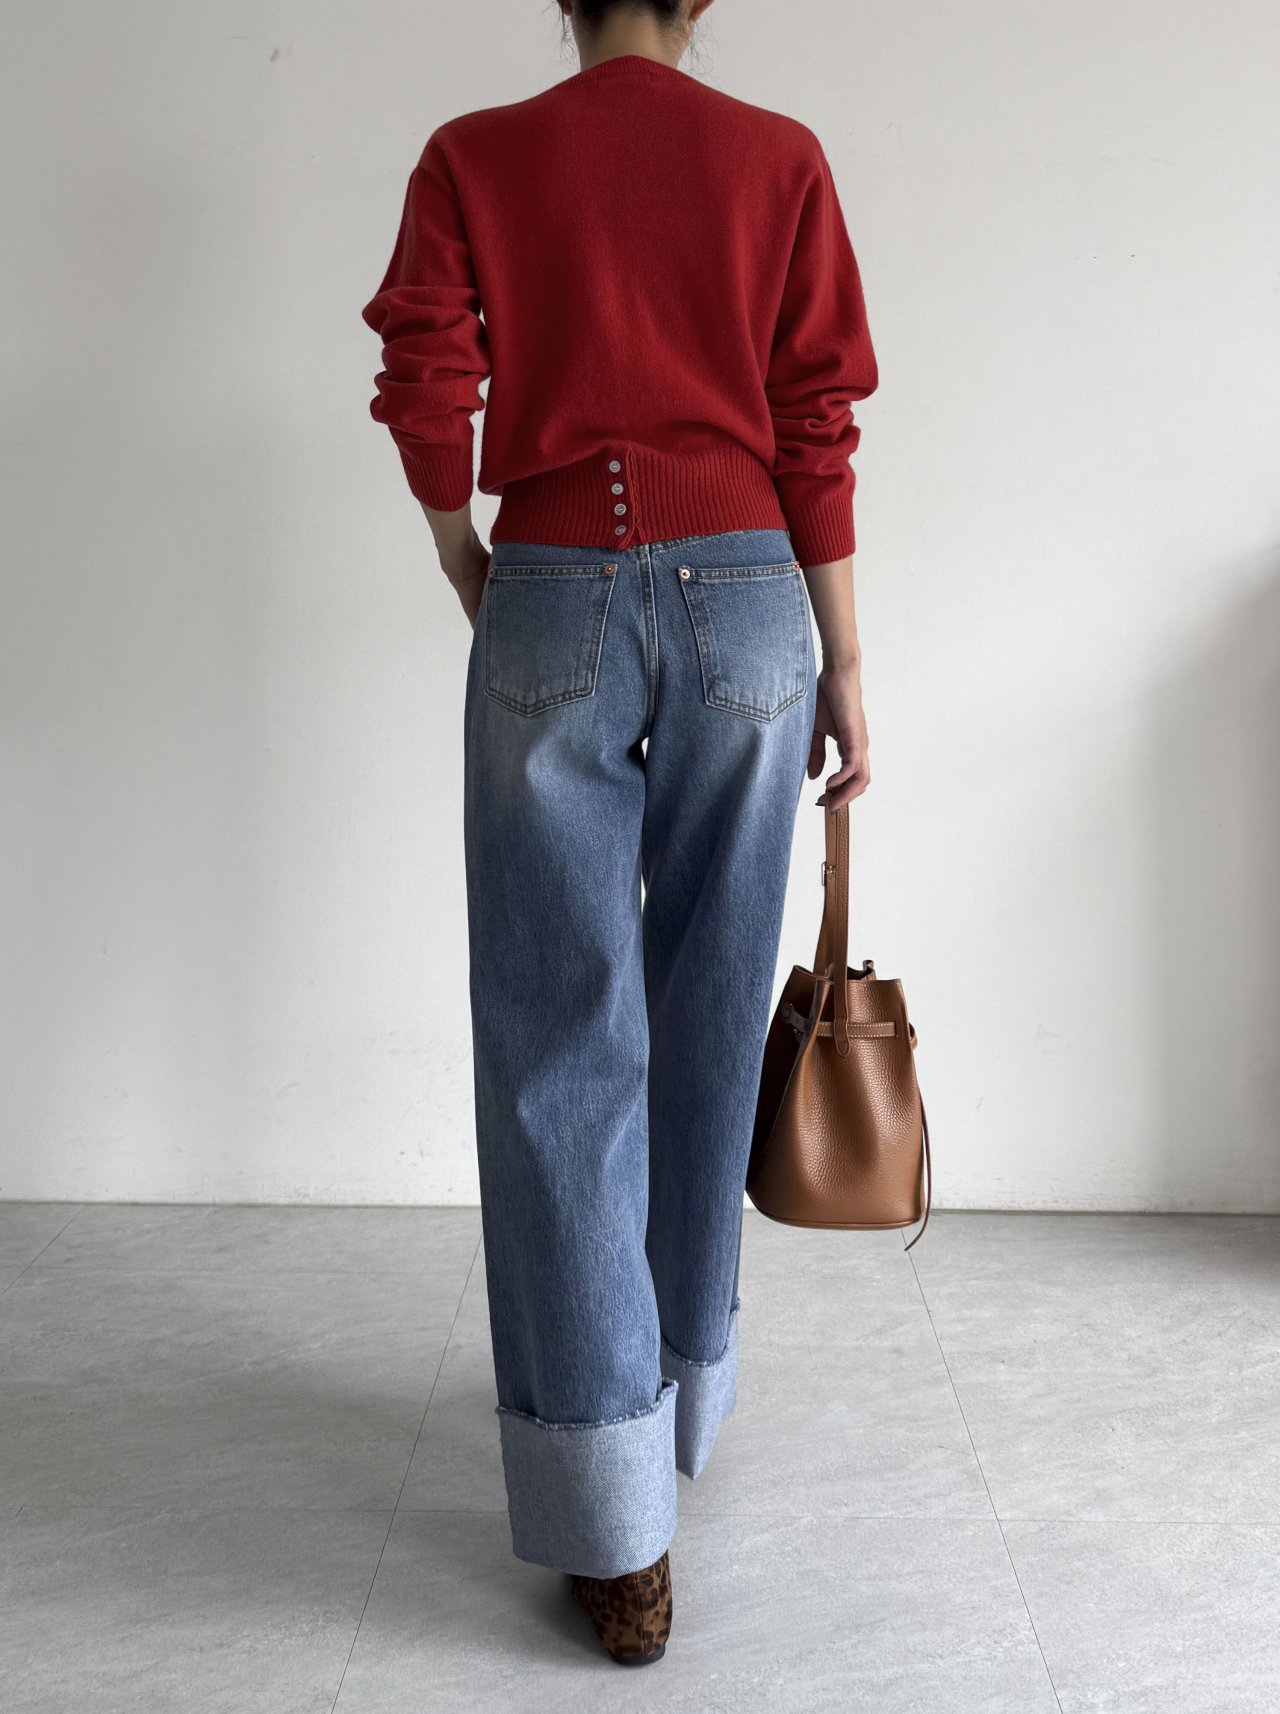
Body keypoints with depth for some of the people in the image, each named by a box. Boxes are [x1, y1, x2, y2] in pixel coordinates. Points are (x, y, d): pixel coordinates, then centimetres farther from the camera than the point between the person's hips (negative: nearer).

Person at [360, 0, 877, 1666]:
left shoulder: (474, 156, 7)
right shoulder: (781, 159, 8)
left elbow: (425, 391, -3)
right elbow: (818, 431, 3)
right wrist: (844, 666, 6)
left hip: (554, 600, -1)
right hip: (744, 594, 2)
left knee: (563, 1041, -1)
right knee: (707, 1021, 12)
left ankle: (615, 1532, -1)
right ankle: (685, 1389, 29)